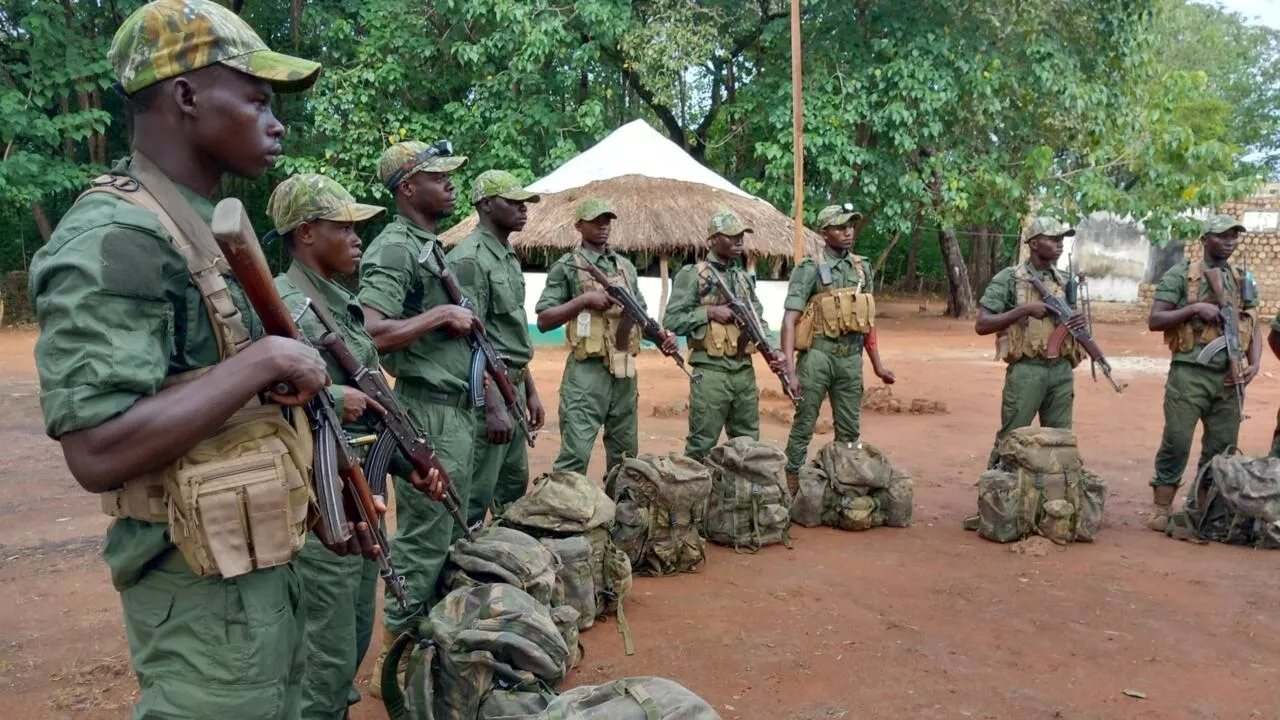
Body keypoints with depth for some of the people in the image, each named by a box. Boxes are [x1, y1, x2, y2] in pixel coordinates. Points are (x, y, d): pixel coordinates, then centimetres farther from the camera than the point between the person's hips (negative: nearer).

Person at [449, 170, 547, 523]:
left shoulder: (510, 256, 15)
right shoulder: (469, 258, -14)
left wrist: (530, 391, 18)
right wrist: (492, 406, -23)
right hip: (486, 388, -10)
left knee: (515, 487, 18)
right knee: (475, 496, -3)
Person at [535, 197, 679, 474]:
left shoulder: (626, 266, 15)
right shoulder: (567, 266, -2)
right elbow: (543, 321, -7)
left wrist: (661, 334, 0)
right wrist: (583, 300, -17)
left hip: (625, 371, 6)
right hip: (587, 371, -6)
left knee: (625, 452, 14)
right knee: (575, 453, -10)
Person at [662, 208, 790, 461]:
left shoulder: (745, 277, 15)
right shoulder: (692, 275, -5)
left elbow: (759, 320, 16)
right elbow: (671, 321, -9)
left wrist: (773, 350, 0)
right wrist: (709, 312, -15)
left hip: (745, 371, 7)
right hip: (710, 372, -6)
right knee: (702, 446, -1)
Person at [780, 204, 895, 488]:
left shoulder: (862, 268, 10)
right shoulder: (810, 269, -8)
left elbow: (867, 321, 17)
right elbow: (790, 320, -14)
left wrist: (877, 364, 14)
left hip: (851, 358, 5)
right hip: (818, 355, -5)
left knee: (849, 429, 12)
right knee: (803, 427, 1)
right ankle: (792, 488, 12)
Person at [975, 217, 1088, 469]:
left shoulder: (1065, 281, 12)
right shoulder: (1009, 278, -5)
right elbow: (982, 325, -12)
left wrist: (1079, 320, -1)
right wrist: (1025, 309, -19)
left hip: (1062, 370, 6)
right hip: (1026, 370, -5)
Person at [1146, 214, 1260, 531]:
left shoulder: (1244, 280, 15)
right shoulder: (1180, 275, -1)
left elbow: (1253, 327, 15)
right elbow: (1154, 320, -6)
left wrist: (1254, 364, -1)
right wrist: (1194, 308, -16)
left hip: (1230, 377, 5)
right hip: (1190, 374, -5)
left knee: (1223, 447, 8)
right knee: (1176, 442, -5)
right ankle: (1161, 508, 5)